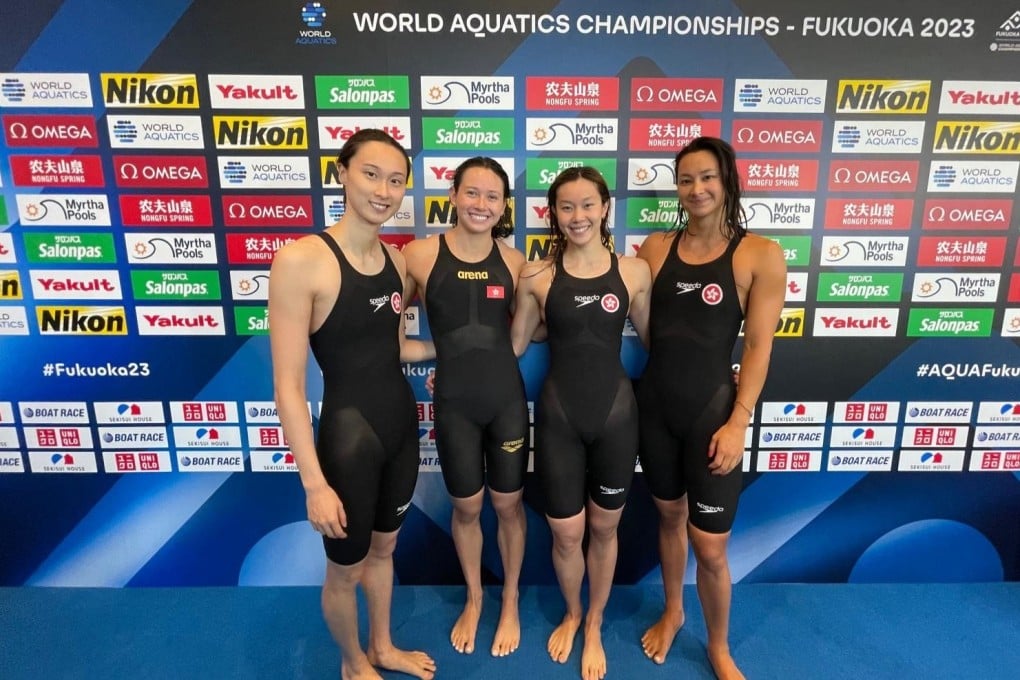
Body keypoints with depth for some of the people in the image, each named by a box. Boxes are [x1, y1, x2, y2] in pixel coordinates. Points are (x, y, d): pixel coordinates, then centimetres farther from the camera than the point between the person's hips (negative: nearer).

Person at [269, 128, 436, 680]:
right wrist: (314, 483, -19)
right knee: (346, 569, 17)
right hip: (348, 432, -6)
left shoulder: (395, 259, 0)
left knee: (383, 548, 27)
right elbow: (288, 385, -20)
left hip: (401, 422, 6)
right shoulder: (300, 260, -21)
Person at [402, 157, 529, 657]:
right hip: (454, 402, -1)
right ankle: (474, 598, 43)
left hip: (507, 396, 2)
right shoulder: (420, 255, -11)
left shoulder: (513, 260, -3)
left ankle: (510, 601, 40)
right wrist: (444, 351, -7)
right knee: (466, 507, 16)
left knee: (508, 503, 15)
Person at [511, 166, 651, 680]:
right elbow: (514, 344, 3)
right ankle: (571, 614, 43)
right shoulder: (538, 275, -4)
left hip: (615, 412, 1)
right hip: (558, 415, 0)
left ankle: (594, 625, 43)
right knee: (566, 533, 10)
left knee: (604, 528, 16)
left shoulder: (633, 271, -3)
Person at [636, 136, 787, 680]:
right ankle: (672, 613, 45)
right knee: (669, 515, 20)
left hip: (712, 409, -3)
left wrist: (738, 421, -12)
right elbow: (640, 328, 6)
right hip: (655, 404, 4)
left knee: (710, 545, 4)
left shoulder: (760, 255, -7)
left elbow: (758, 346, -9)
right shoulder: (656, 247, 3)